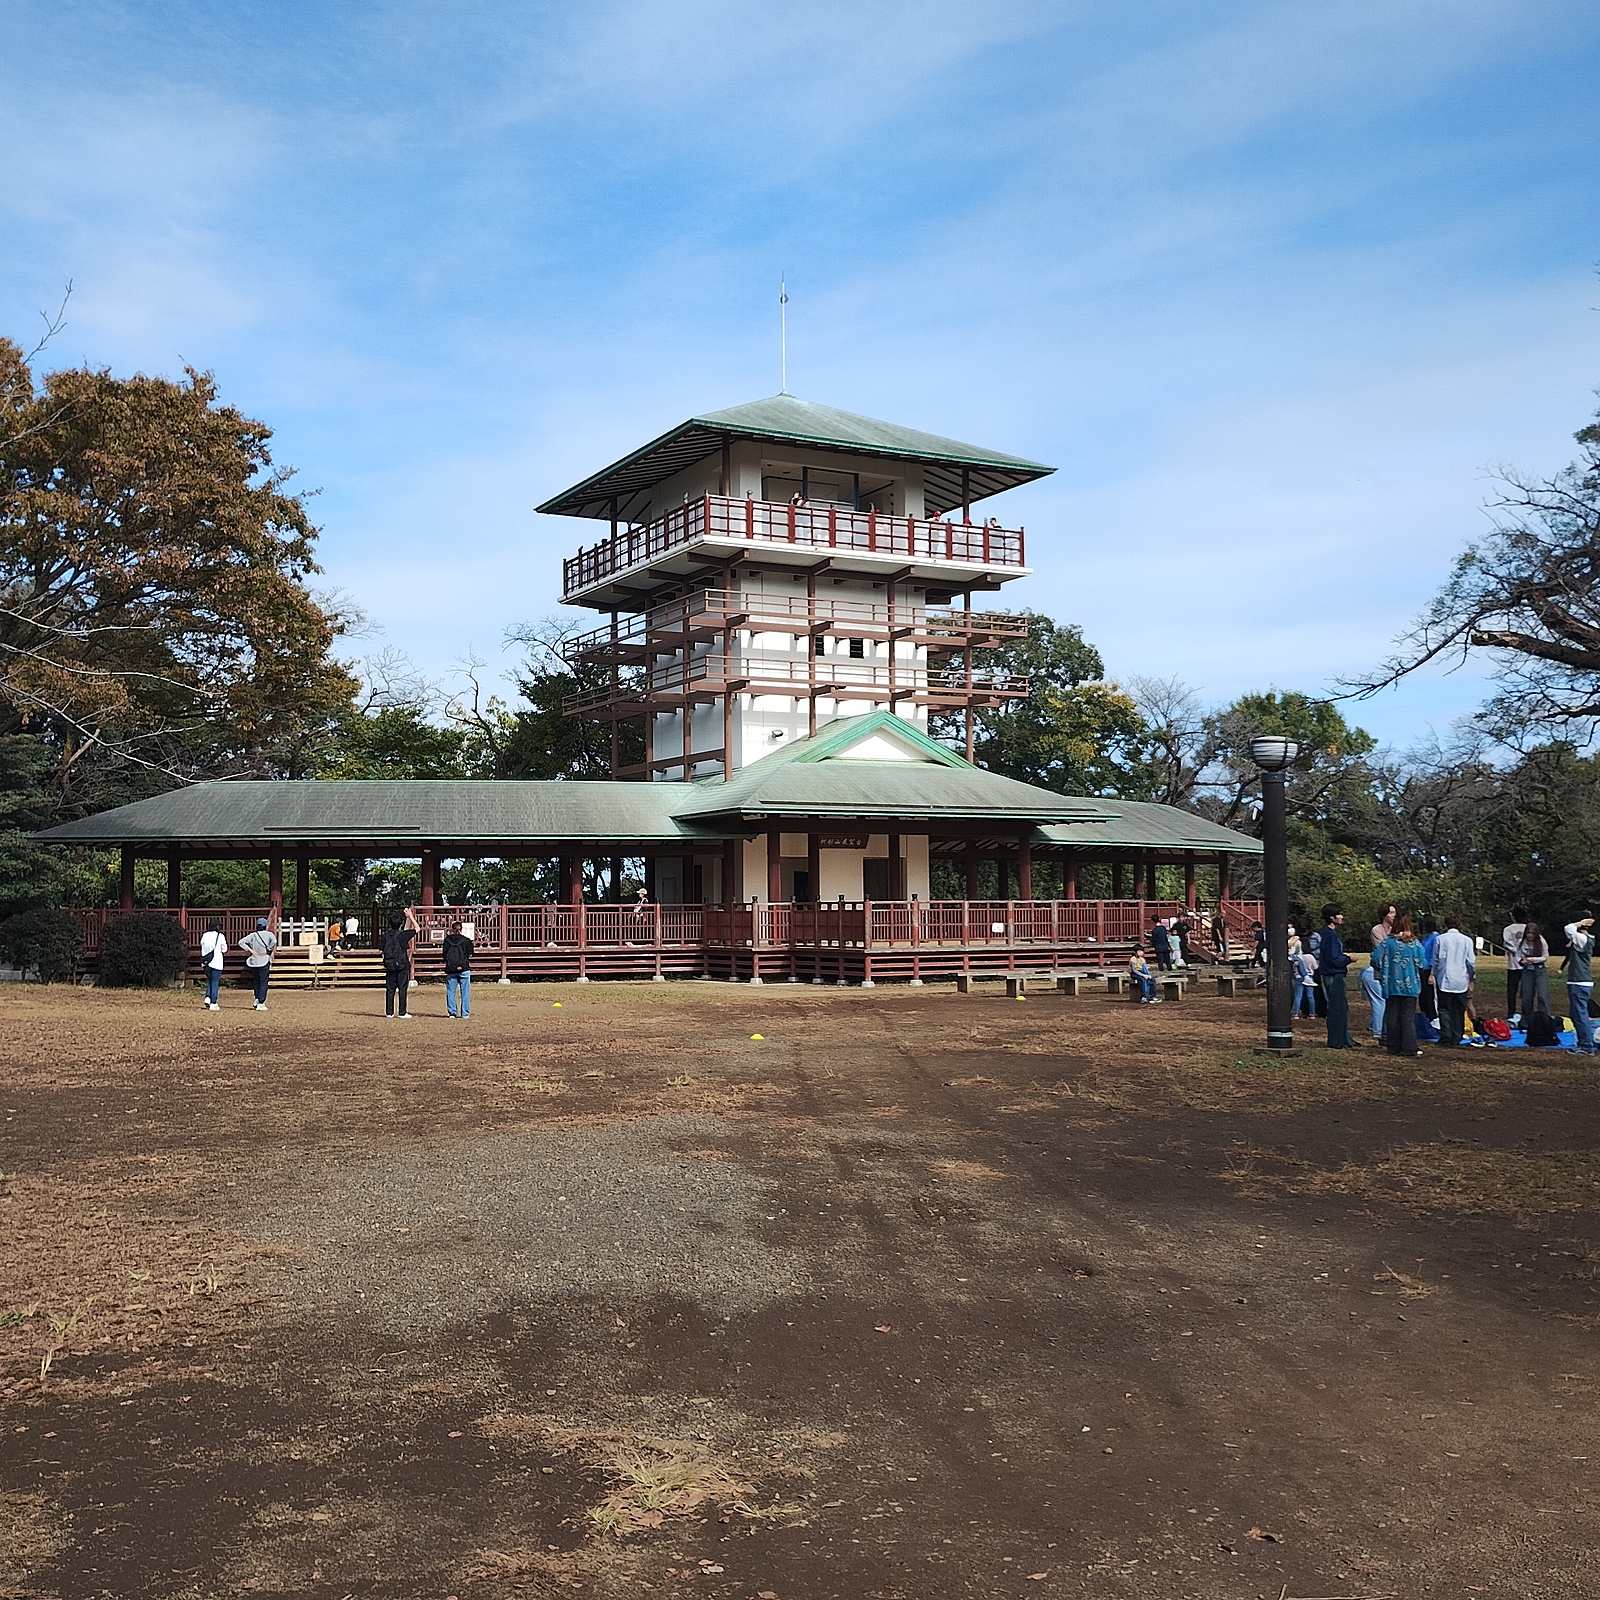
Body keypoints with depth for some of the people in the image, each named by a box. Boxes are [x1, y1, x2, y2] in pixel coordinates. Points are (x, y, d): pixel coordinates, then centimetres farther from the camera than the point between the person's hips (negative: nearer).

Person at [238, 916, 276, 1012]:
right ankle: (261, 1003, -4)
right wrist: (267, 950, -11)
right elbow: (274, 941, -24)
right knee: (263, 983, 0)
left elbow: (241, 942, -3)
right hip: (264, 962, -4)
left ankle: (257, 1000, 21)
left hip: (253, 962, 4)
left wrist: (251, 950, -3)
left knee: (256, 982, 21)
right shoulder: (269, 934, -3)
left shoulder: (252, 935, 5)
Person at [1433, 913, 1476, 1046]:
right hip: (1461, 981, 2)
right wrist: (1471, 980, 15)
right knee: (1459, 1010, 9)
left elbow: (1435, 960, 3)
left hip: (1444, 981, -2)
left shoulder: (1440, 939, -4)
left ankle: (1446, 1035, -10)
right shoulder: (1467, 940, -1)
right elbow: (1471, 962, 4)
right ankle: (1457, 1037, 9)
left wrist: (1435, 975, 16)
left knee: (1444, 1009, 3)